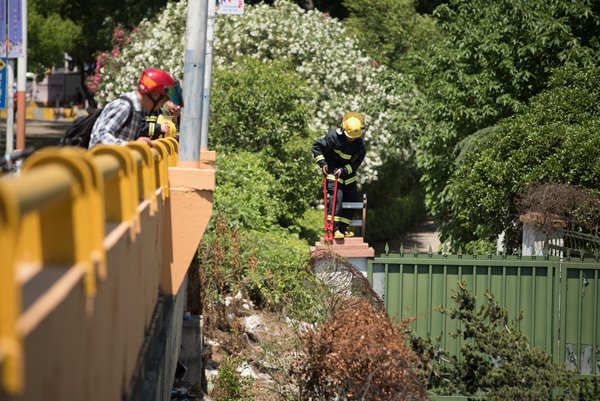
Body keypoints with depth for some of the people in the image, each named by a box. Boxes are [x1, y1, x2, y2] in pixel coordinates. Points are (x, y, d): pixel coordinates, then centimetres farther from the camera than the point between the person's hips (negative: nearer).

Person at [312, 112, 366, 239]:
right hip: (332, 169, -5)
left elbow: (357, 162, -9)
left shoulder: (360, 144, -11)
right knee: (336, 196, -20)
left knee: (352, 199, 3)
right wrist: (322, 163, -16)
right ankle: (334, 229, -21)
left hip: (348, 171, 5)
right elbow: (317, 147, -10)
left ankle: (343, 228, 14)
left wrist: (343, 170, -22)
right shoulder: (333, 137, -21)